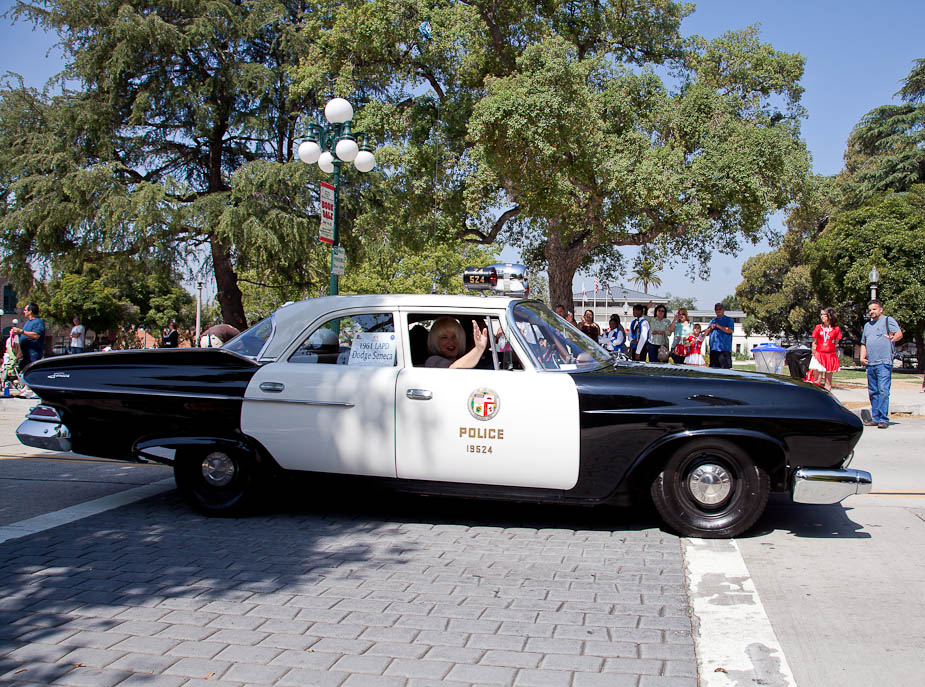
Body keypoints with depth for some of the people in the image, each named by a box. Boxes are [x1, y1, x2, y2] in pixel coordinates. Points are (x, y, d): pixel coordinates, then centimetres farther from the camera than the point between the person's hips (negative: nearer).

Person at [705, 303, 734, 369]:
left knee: (725, 368, -12)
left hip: (724, 348, -5)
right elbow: (706, 333, 19)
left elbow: (730, 330, -10)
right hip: (713, 348, 5)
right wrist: (710, 328, -2)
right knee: (713, 368, 5)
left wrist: (718, 326, -11)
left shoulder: (728, 320, 7)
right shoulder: (712, 321, 22)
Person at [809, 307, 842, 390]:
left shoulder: (836, 329, 3)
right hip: (819, 356, -1)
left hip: (830, 356, 1)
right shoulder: (818, 328, 3)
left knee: (828, 382, 6)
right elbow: (814, 343, 5)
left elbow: (835, 343, 7)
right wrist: (814, 354, 0)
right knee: (817, 381, -4)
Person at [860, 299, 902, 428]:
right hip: (870, 364, 7)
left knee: (883, 391, -12)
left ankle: (884, 419, -12)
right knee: (873, 392, 9)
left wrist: (893, 338, -34)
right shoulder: (867, 325, 24)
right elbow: (864, 344, 28)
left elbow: (899, 333, -12)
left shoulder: (888, 320, 3)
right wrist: (862, 357, 12)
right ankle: (875, 418, 15)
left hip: (884, 363, -7)